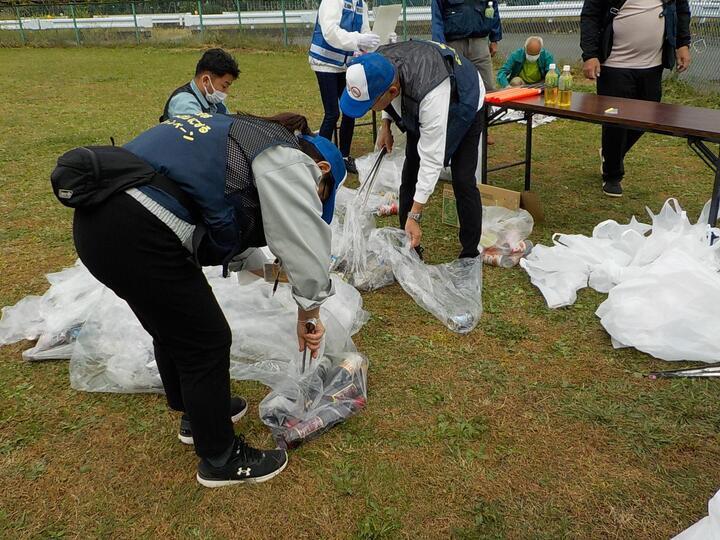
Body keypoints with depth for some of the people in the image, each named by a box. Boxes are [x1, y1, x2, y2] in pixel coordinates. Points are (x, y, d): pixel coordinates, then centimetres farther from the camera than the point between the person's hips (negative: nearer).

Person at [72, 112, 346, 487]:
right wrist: (308, 315, 9)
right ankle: (220, 460, 25)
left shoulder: (246, 138, 26)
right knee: (206, 342, 6)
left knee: (173, 330, 26)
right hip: (137, 236, -10)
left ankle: (198, 414, 48)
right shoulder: (289, 162, -3)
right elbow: (307, 248, -6)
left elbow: (225, 229, 30)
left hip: (96, 217, 10)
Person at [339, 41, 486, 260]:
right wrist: (385, 125, -7)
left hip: (462, 107, -6)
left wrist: (414, 217, -38)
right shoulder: (377, 65, -29)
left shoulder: (430, 96, -47)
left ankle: (470, 256, -2)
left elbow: (432, 160, -41)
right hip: (417, 108, 7)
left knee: (463, 181, -16)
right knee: (410, 174, 2)